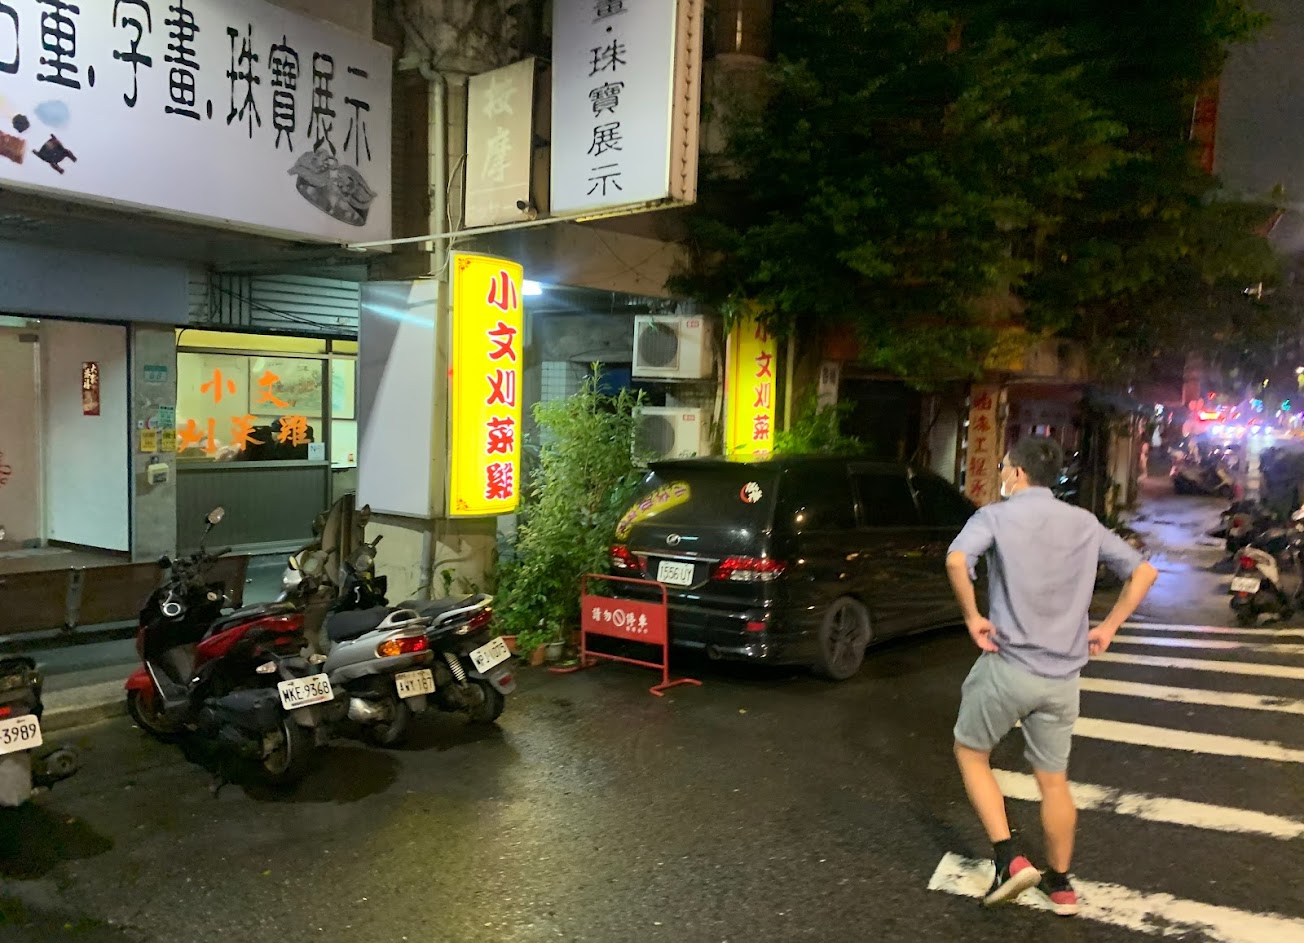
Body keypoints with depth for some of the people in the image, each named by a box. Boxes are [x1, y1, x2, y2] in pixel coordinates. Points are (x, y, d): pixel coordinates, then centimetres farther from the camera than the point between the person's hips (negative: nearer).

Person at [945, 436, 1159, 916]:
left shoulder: (996, 516, -7)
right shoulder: (1085, 522, 8)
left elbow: (957, 560, -26)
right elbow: (1143, 572, 11)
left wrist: (972, 617, -14)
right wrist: (1107, 628, 12)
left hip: (1007, 665, -5)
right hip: (1063, 676, 5)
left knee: (971, 754, 17)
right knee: (1054, 782, 18)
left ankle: (1010, 859, 7)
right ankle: (1060, 885, 30)